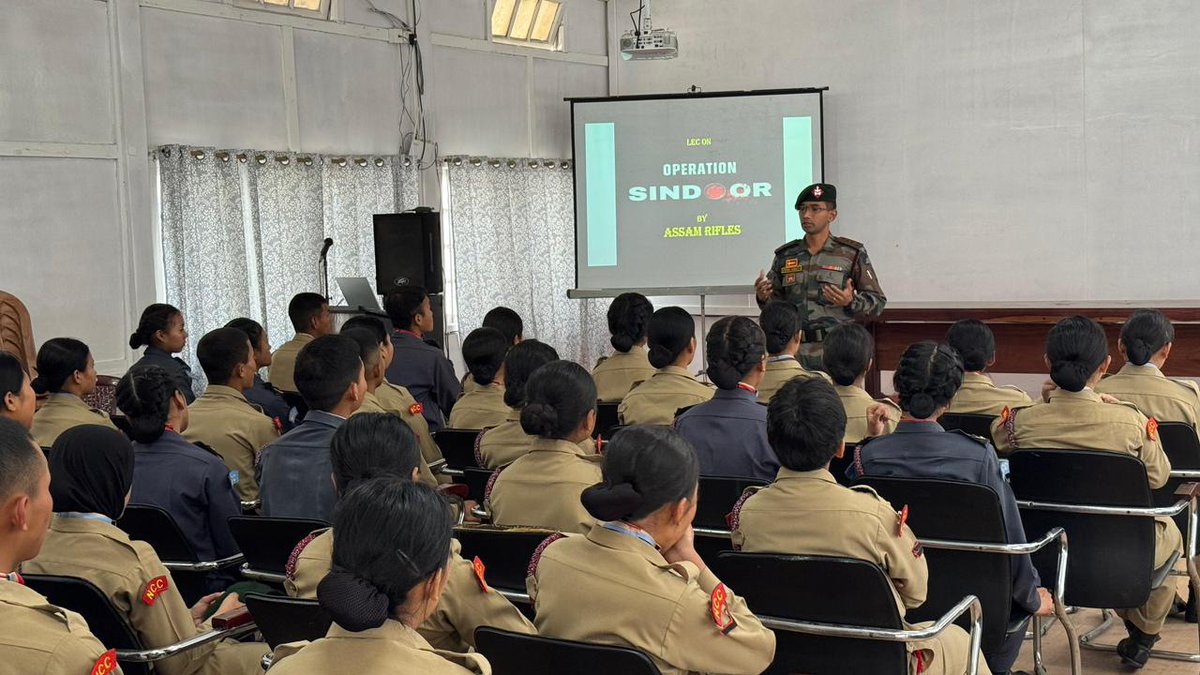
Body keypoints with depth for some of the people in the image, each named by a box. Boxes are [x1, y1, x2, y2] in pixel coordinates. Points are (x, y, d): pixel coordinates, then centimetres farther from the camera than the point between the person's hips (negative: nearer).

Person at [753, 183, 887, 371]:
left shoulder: (851, 254, 3)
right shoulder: (785, 255, 12)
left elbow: (877, 301, 2)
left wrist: (851, 302, -16)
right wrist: (763, 297, -3)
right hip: (795, 352, 3)